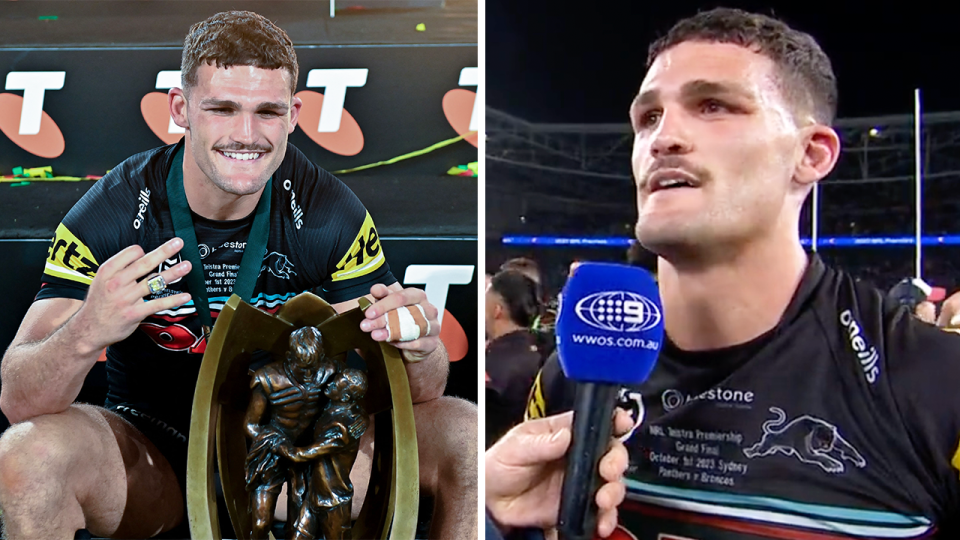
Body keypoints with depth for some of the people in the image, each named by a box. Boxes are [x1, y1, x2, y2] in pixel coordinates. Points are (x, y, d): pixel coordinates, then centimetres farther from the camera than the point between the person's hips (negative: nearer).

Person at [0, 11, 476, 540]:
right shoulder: (114, 212, -16)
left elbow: (413, 394, -10)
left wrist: (421, 350, -35)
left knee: (463, 431, -18)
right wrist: (86, 333, -44)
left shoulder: (329, 214, -12)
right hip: (155, 457, -1)